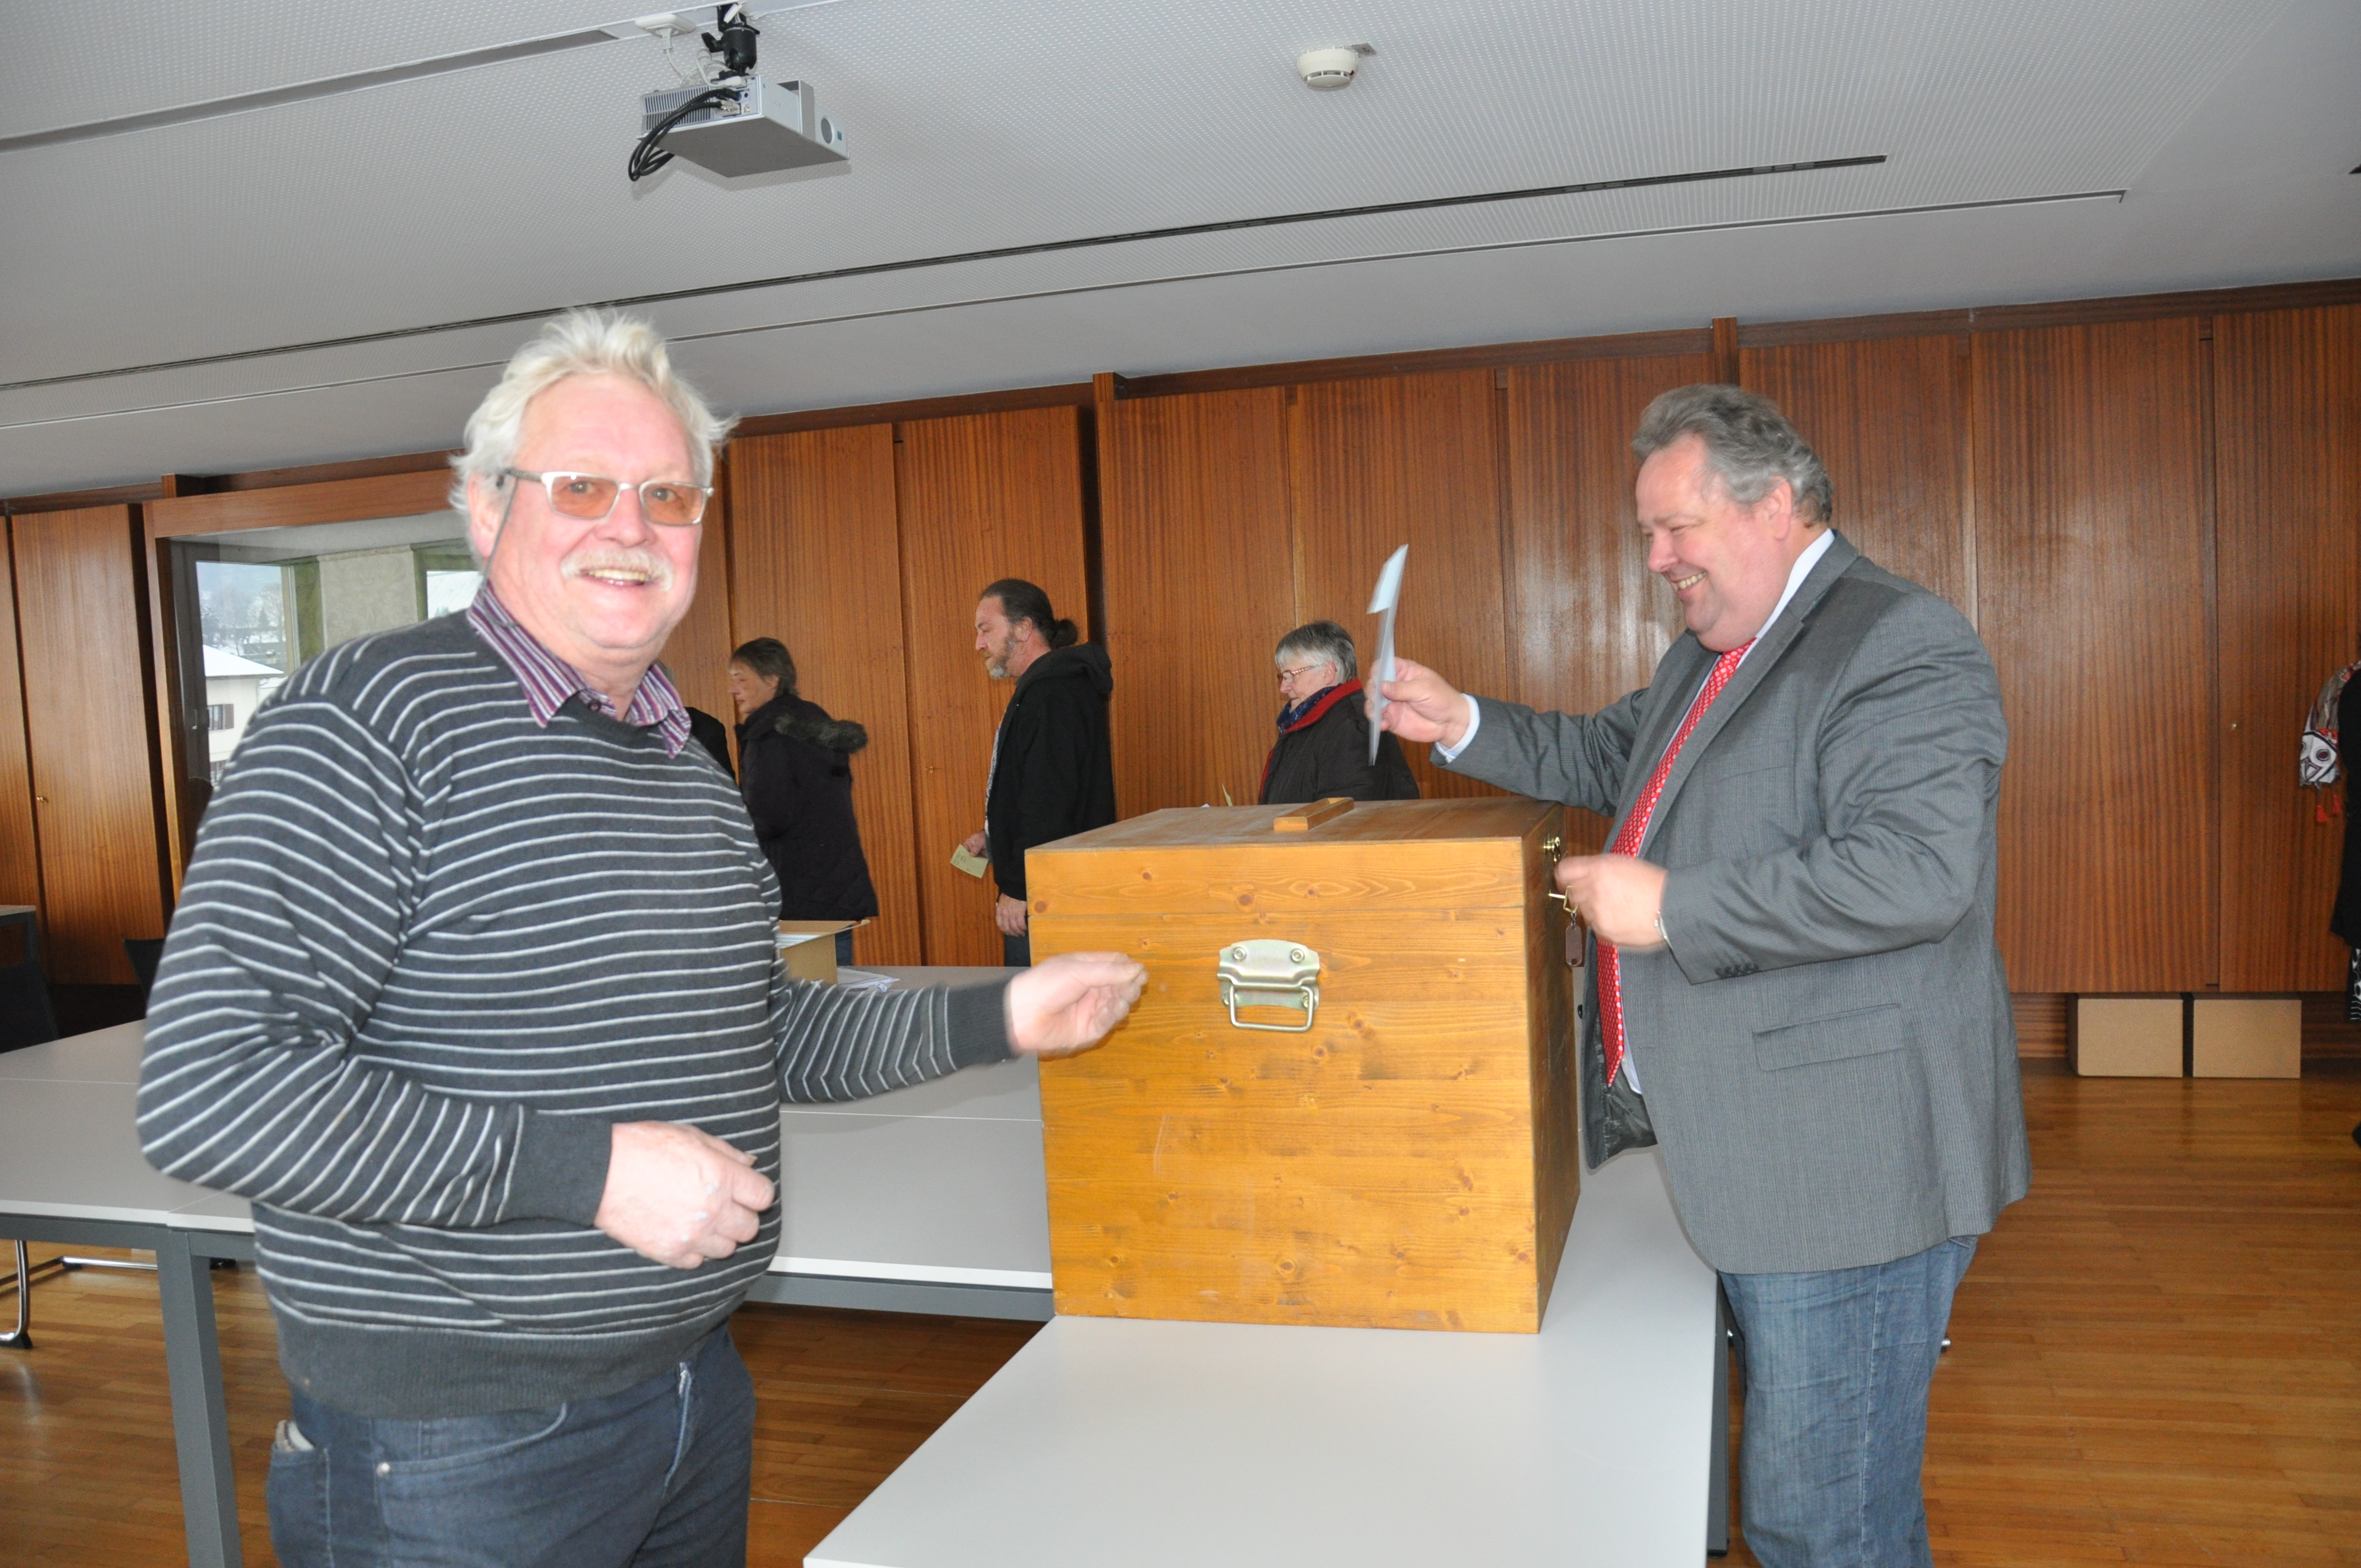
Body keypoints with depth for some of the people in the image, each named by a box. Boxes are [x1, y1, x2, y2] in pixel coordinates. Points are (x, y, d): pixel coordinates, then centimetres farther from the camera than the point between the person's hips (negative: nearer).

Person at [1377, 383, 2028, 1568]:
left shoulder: (1905, 645, -17)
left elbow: (1915, 872, -28)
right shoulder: (1710, 655, 15)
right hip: (1738, 1151, 10)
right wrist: (1462, 726, 14)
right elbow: (1610, 760, 28)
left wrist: (1669, 907, -24)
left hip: (1846, 1162, -10)